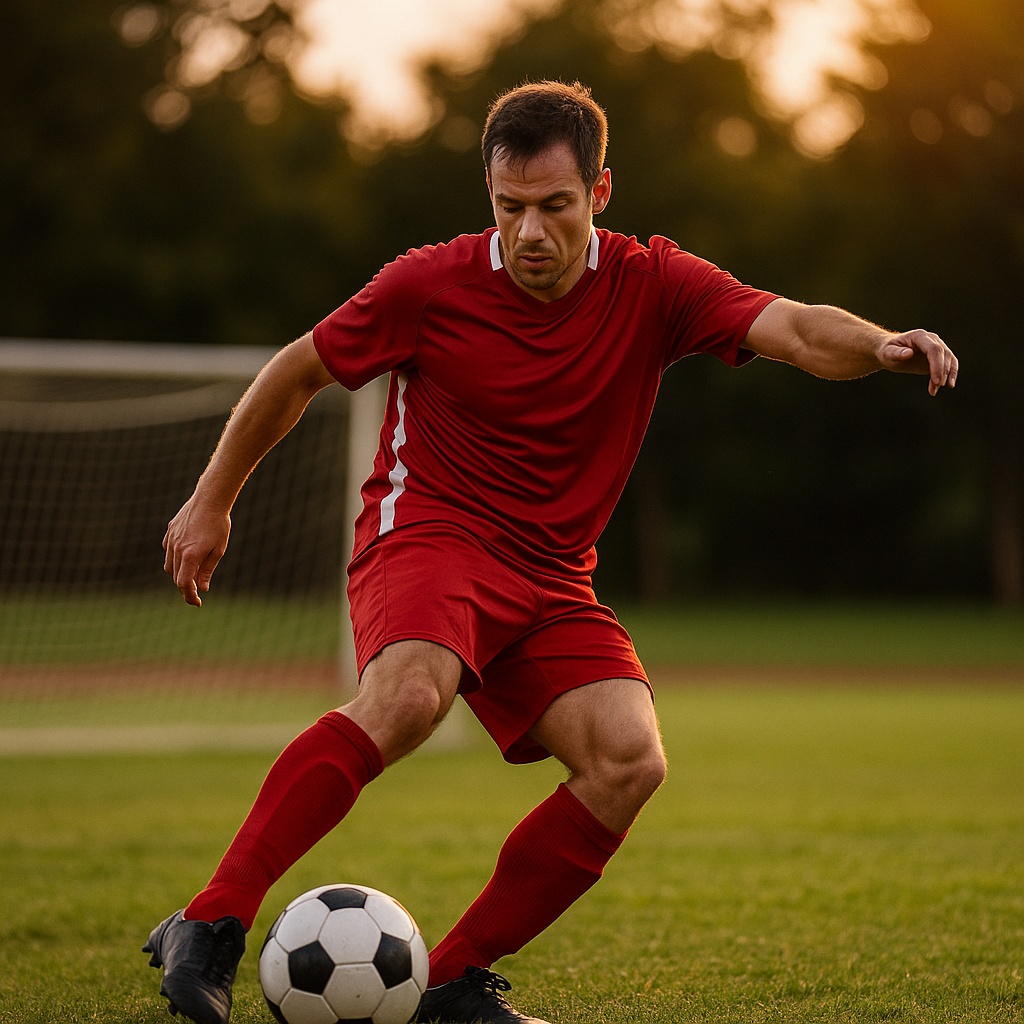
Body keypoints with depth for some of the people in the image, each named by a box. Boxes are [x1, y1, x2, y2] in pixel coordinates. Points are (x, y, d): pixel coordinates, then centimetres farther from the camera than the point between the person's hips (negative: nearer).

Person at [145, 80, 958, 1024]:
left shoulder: (652, 287, -4)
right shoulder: (430, 286, -8)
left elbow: (797, 331, -18)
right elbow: (297, 373, 7)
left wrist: (884, 345, -40)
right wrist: (213, 502, 11)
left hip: (551, 582, 4)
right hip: (425, 535, -4)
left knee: (630, 760, -20)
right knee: (409, 695, -36)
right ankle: (211, 926, -35)